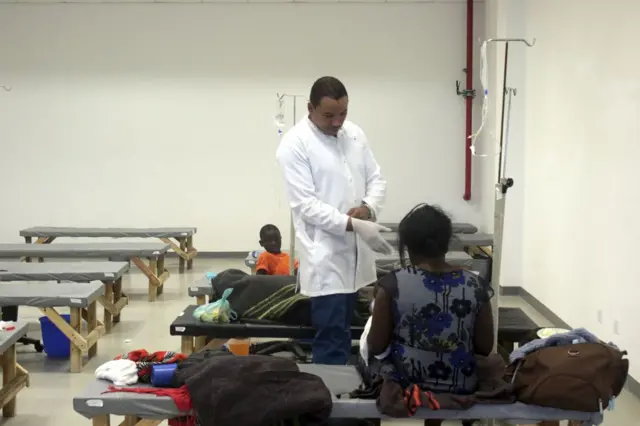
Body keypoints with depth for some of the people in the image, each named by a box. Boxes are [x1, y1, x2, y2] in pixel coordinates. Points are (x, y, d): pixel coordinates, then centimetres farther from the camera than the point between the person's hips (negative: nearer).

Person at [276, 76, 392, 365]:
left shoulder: (355, 134, 9)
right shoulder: (294, 144, -11)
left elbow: (376, 179, 13)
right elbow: (305, 203, -17)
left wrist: (368, 208, -9)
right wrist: (352, 224, -25)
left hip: (356, 251, 6)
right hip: (325, 257, -6)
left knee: (342, 334, 14)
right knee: (332, 340, -7)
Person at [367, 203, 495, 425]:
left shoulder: (392, 285, -16)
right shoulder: (476, 286, -10)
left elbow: (376, 347, -9)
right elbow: (485, 348, -3)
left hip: (401, 383, -2)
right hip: (459, 387, 2)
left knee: (365, 351, 29)